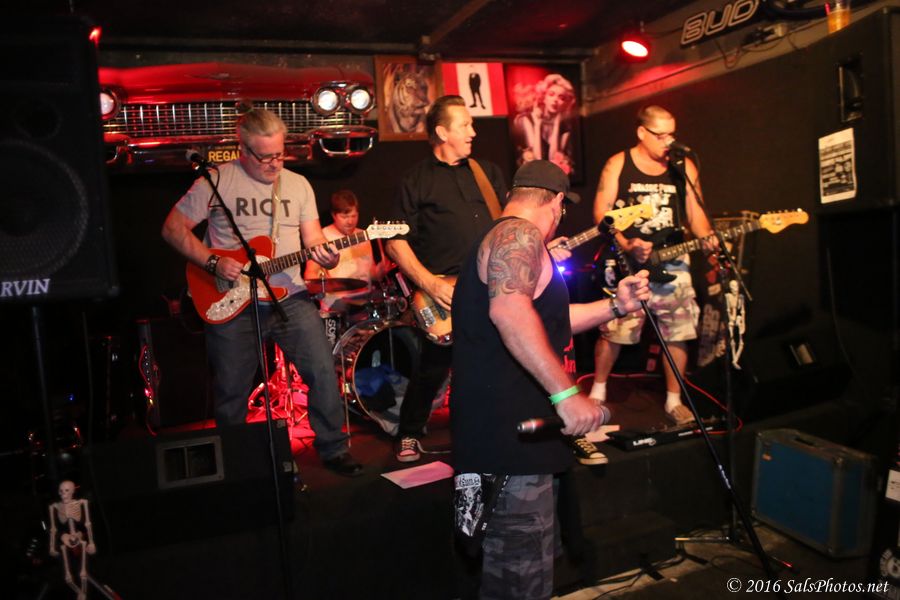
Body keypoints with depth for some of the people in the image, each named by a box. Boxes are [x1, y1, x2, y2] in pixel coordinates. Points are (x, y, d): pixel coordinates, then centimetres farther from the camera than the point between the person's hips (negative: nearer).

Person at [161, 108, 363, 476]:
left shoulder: (298, 184, 8)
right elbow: (173, 228, -2)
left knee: (323, 372, -4)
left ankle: (333, 449, 14)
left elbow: (313, 241, 7)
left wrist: (325, 255, -16)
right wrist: (213, 263, -14)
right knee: (231, 391, 8)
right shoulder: (216, 181, -4)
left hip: (290, 297, 3)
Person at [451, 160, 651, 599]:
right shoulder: (519, 234, -11)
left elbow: (546, 322, 31)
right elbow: (508, 311, -31)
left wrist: (615, 306, 26)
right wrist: (566, 392, -31)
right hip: (508, 435, -11)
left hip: (506, 431, 11)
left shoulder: (504, 237, 23)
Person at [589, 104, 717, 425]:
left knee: (678, 334, 3)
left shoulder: (684, 167, 9)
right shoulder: (618, 164, 0)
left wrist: (708, 239, -11)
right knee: (613, 331, -3)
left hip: (671, 262, 3)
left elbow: (695, 213, 10)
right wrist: (627, 246, -17)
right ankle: (598, 391, 19)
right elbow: (601, 212, -3)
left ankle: (674, 401, 20)